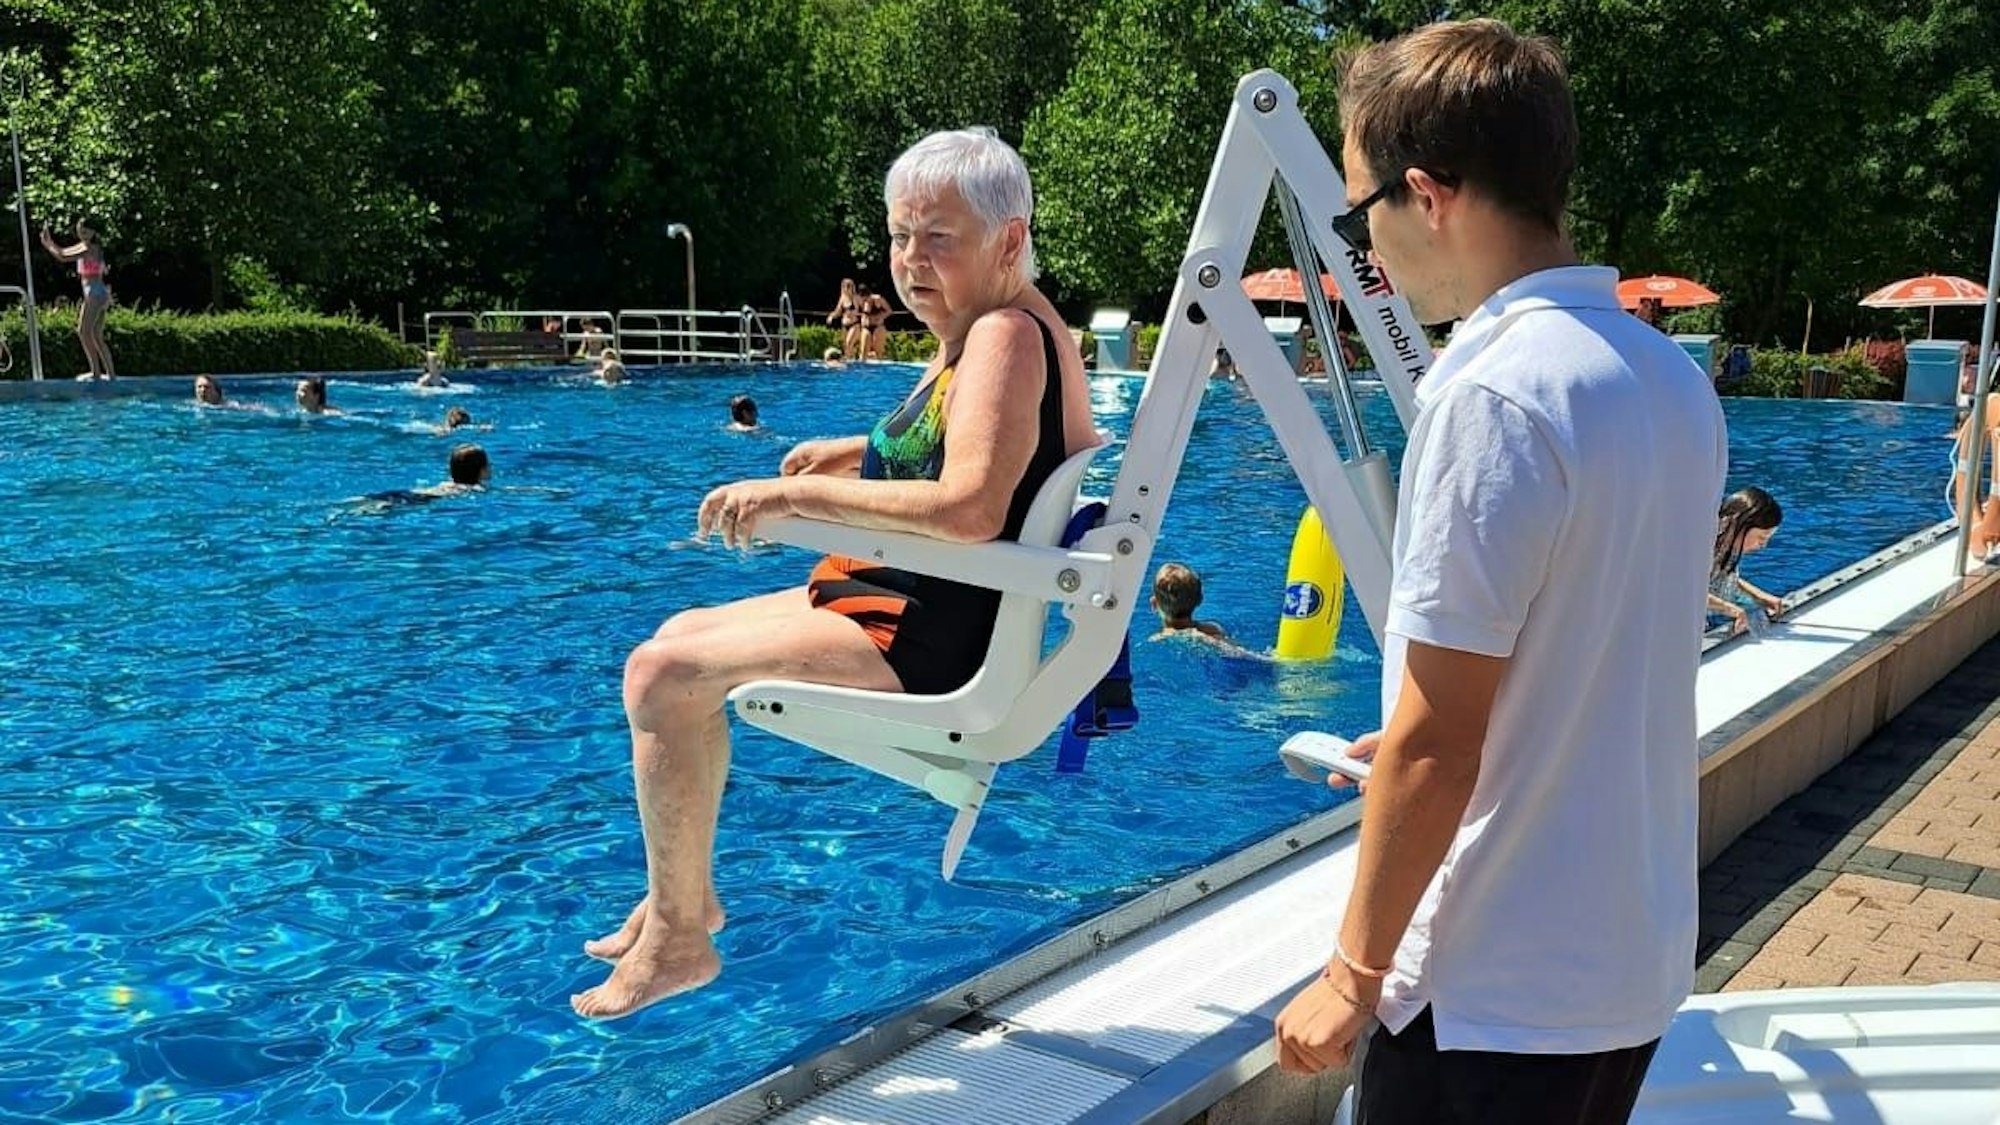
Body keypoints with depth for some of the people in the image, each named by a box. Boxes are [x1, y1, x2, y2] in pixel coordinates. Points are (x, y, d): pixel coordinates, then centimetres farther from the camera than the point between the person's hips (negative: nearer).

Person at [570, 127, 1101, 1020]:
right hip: (893, 601, 12)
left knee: (662, 674, -17)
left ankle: (678, 937, -1)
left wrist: (801, 494, -25)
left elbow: (971, 509, -33)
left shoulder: (1005, 334, -19)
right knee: (680, 634, 19)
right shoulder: (976, 332, 12)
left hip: (924, 638, -12)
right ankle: (684, 895, 26)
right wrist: (865, 452, 17)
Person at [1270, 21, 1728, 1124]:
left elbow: (1436, 747, -22)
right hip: (1639, 956, 8)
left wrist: (1355, 972, -11)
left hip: (1498, 992, -8)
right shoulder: (1672, 375, 4)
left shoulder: (1492, 393, -22)